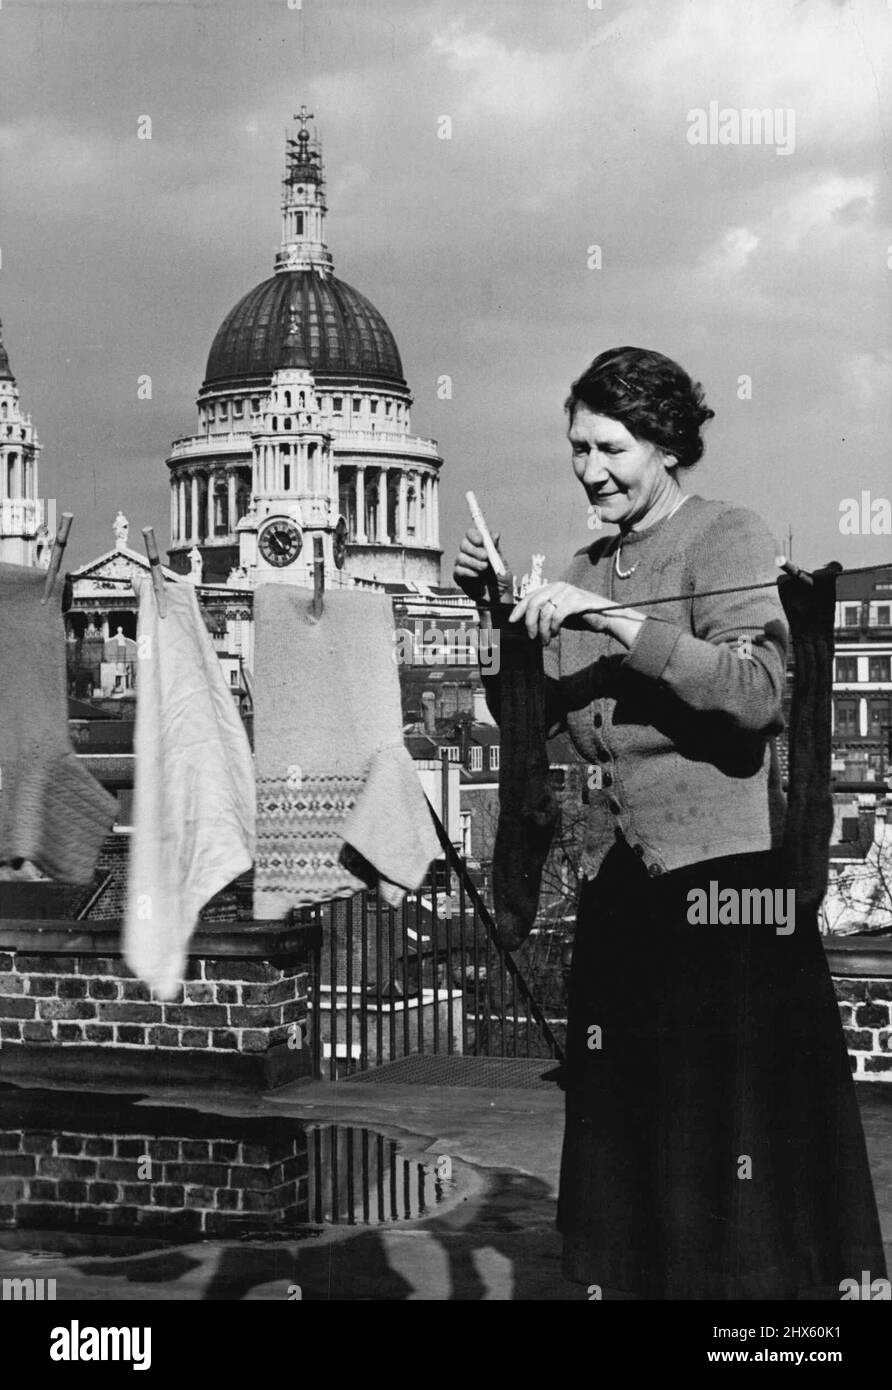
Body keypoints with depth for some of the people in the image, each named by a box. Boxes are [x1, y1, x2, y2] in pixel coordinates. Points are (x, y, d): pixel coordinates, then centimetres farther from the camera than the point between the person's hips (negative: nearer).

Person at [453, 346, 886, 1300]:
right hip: (617, 881, 7)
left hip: (722, 875, -6)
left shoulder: (725, 538, -4)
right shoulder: (586, 570, 15)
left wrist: (615, 620, -21)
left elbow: (755, 693, -18)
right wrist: (500, 610, 4)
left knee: (730, 1129, -4)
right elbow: (530, 717, 18)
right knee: (621, 1133, 11)